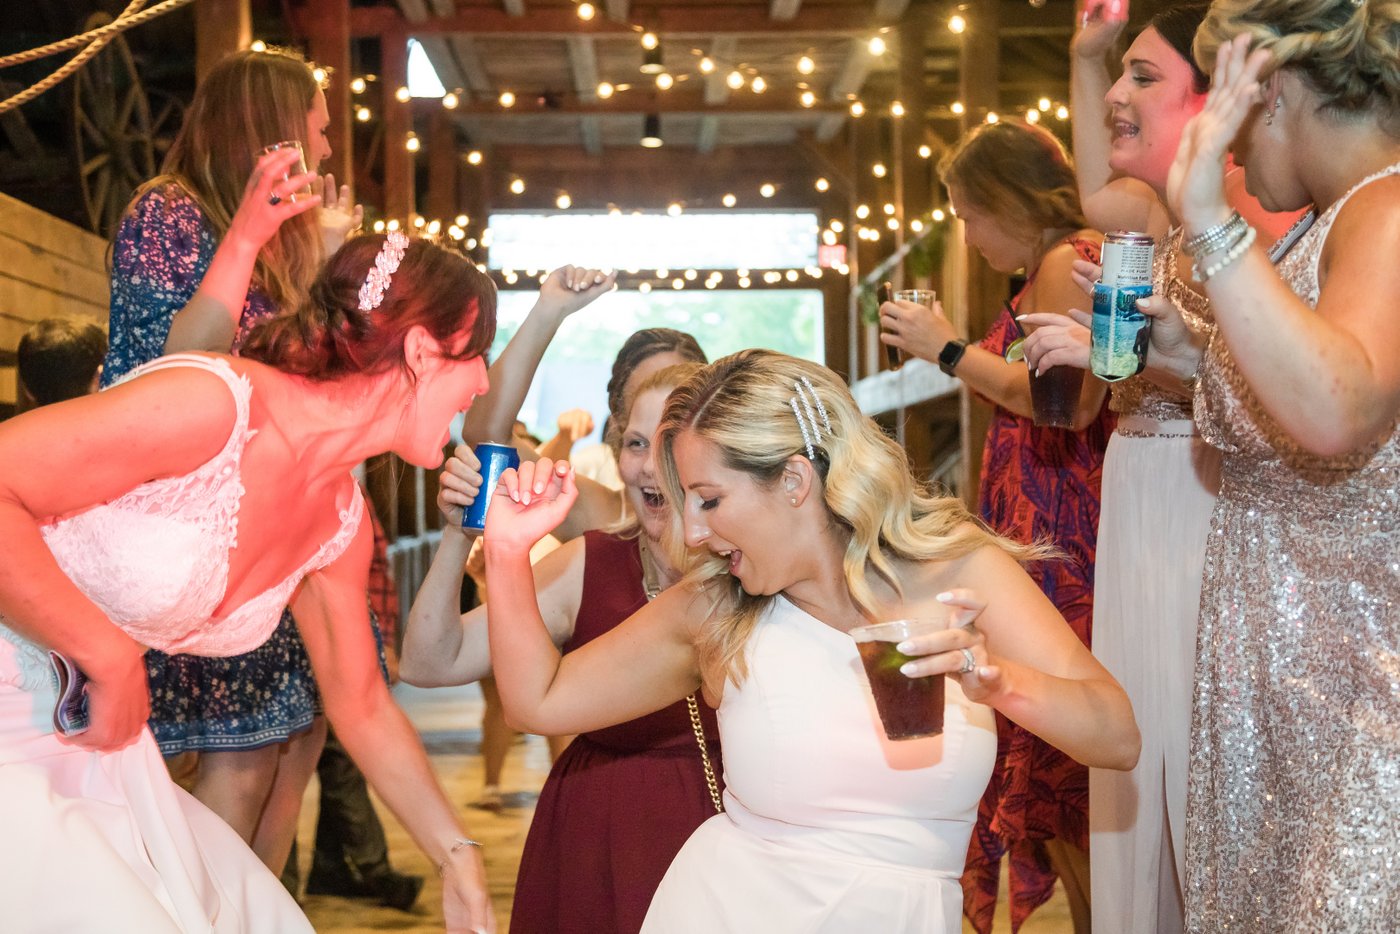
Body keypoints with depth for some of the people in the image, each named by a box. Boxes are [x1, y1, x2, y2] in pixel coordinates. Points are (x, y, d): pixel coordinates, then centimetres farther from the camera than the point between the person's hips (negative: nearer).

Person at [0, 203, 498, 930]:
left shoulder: (341, 523, 4)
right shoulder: (219, 404, -24)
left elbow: (362, 707, 16)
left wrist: (458, 858, 13)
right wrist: (111, 655, -22)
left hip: (90, 747, 8)